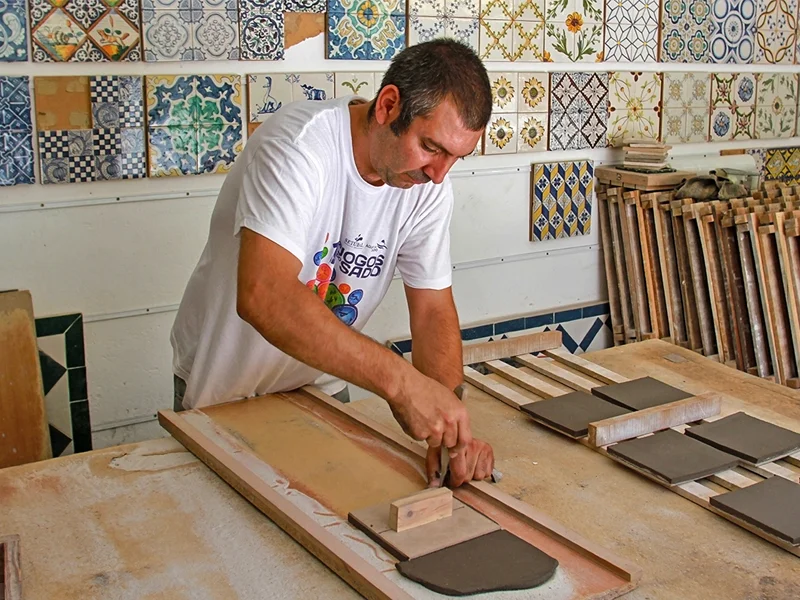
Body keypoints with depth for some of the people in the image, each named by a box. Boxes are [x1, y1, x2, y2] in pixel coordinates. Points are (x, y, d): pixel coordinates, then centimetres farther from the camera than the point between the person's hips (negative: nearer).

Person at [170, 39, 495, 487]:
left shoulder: (430, 183, -13)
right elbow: (263, 297, -46)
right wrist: (399, 379, -51)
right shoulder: (298, 146, -32)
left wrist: (452, 424, -26)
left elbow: (433, 307, -11)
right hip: (222, 388, -5)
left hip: (318, 382, 5)